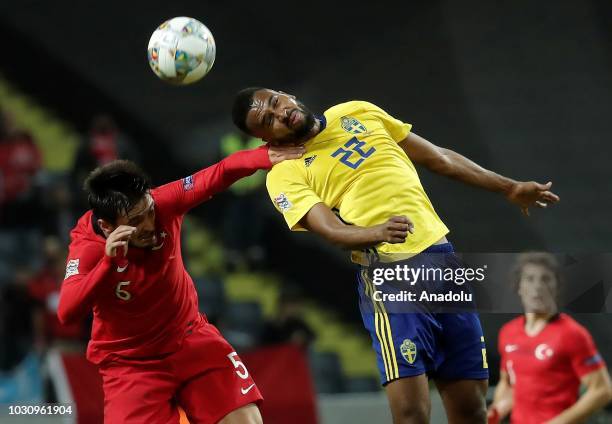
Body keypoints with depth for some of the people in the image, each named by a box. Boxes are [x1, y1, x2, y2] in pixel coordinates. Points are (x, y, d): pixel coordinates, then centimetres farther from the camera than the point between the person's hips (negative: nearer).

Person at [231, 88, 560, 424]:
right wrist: (378, 233, -34)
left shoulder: (358, 112, 17)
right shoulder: (285, 174, 1)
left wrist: (508, 188, 25)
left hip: (442, 257, 5)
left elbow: (438, 158, 24)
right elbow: (331, 229, -14)